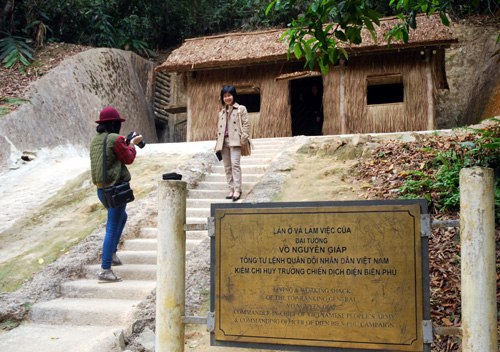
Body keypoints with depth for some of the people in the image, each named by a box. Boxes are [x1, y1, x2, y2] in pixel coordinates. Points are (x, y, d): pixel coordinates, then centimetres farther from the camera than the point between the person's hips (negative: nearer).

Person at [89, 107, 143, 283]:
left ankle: (112, 254, 33)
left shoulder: (95, 140, 9)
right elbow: (128, 159, -5)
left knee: (122, 217, 30)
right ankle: (105, 271, -5)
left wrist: (128, 142, 22)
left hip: (101, 189, 9)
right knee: (112, 228, -5)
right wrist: (132, 144, 11)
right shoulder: (115, 139, -15)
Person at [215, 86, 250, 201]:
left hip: (235, 141, -6)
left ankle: (237, 190, -17)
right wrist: (218, 143, 14)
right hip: (224, 142, 6)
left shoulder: (240, 109, 6)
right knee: (227, 167, 3)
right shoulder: (222, 112, 22)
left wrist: (243, 140, -11)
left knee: (235, 164, -17)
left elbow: (246, 124, -2)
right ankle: (231, 190, 6)